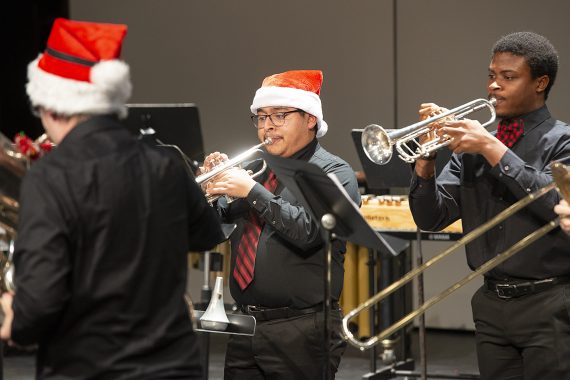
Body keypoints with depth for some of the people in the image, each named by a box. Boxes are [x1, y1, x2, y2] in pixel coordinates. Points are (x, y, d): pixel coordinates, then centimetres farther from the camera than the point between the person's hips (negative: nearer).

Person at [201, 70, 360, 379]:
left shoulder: (333, 173, -3)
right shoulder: (255, 169, 15)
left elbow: (308, 232, -20)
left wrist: (252, 191, -18)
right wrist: (211, 188, -4)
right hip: (245, 326, 6)